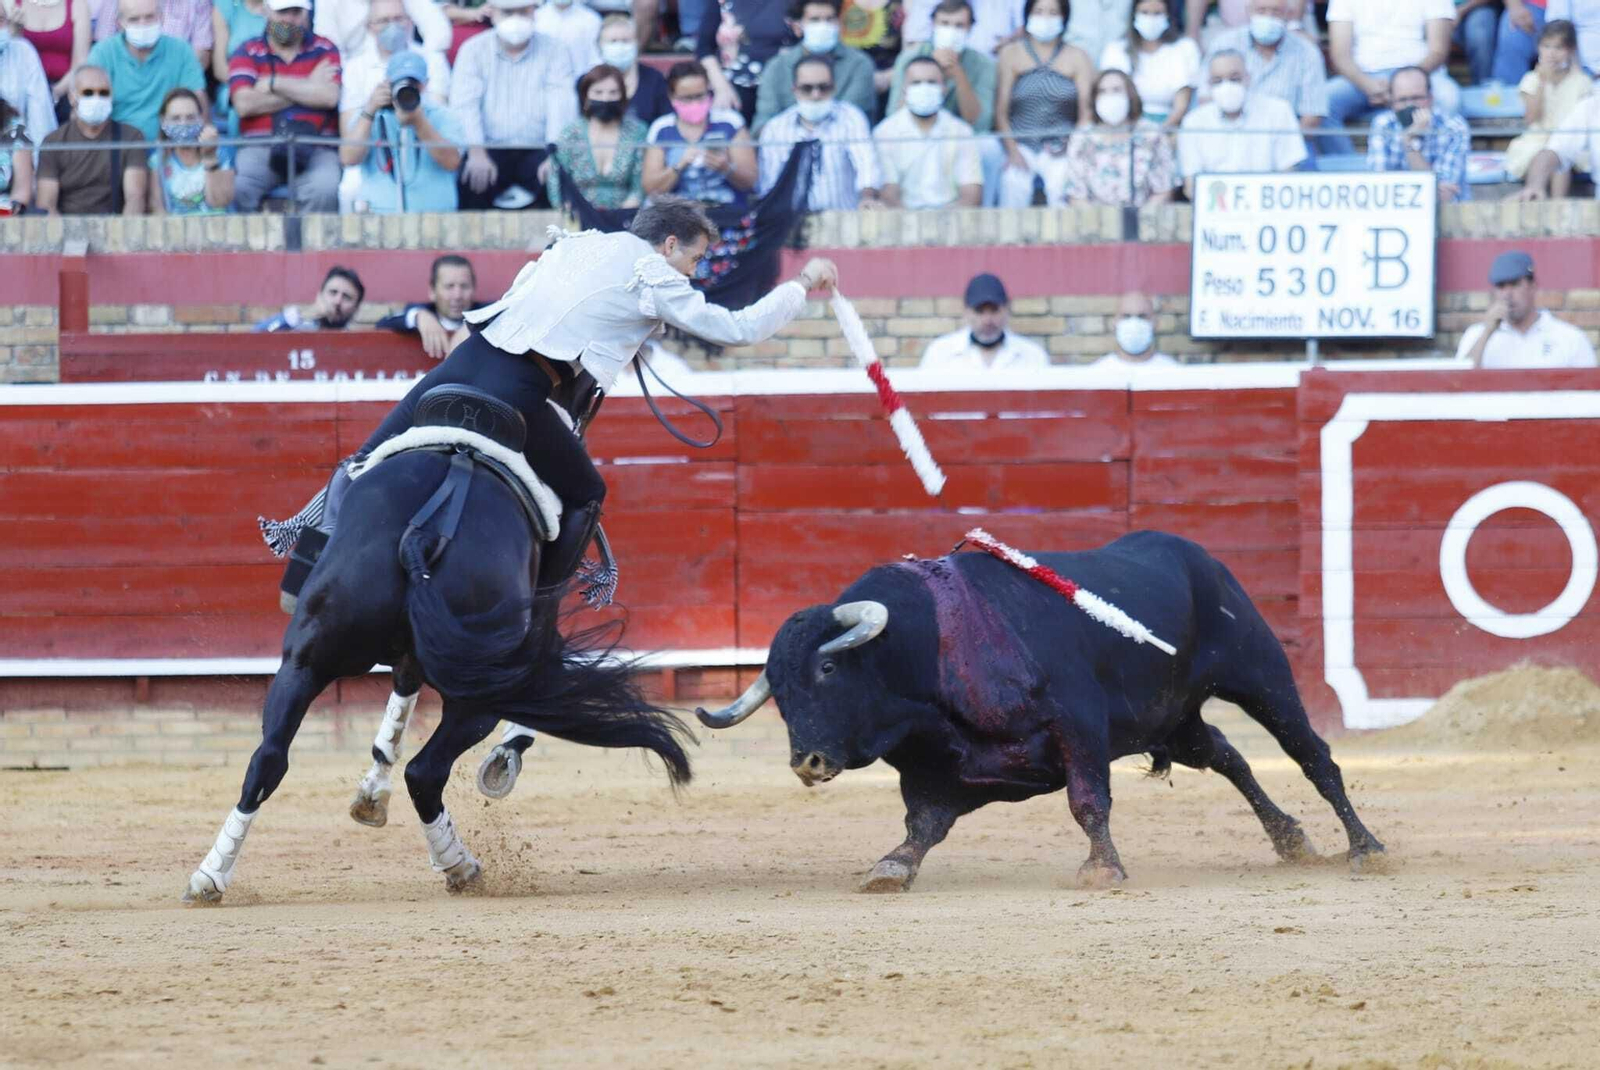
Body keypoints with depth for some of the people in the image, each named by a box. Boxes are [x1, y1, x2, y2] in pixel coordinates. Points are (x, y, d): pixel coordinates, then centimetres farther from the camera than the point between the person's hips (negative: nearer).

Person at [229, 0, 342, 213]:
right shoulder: (248, 53, 11)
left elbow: (328, 97, -4)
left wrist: (274, 84, -2)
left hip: (316, 147, 0)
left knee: (324, 190, -33)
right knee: (237, 188, -32)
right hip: (259, 146, 0)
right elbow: (244, 104, -6)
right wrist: (308, 87, -1)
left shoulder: (324, 50, 14)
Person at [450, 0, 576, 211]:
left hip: (536, 151, 0)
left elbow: (561, 107, -7)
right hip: (490, 150, 0)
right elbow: (464, 104, -6)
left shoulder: (554, 53, 5)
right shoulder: (473, 51, 6)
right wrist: (476, 153, -23)